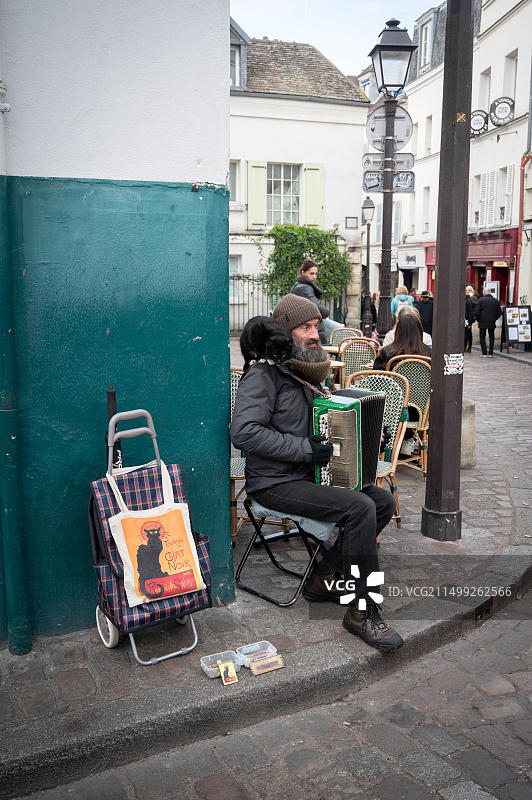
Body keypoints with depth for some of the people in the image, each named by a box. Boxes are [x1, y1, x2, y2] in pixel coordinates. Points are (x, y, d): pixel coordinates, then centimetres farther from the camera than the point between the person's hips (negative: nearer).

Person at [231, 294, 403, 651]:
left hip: (312, 473, 9)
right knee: (360, 508, -23)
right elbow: (244, 432, -26)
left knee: (384, 501, -3)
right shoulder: (263, 375, -13)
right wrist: (304, 448, -25)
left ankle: (323, 577, 5)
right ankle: (363, 611, -11)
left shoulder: (307, 372, 14)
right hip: (276, 484, -9)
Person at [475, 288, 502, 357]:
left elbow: (477, 311, -12)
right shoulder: (496, 301, 3)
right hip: (492, 323, 3)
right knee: (491, 338, 12)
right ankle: (490, 353, 10)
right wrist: (494, 319, 16)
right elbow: (499, 312, 4)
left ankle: (484, 353, 0)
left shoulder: (481, 300, -9)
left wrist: (477, 319, 3)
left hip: (482, 322, -3)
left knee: (482, 338, 5)